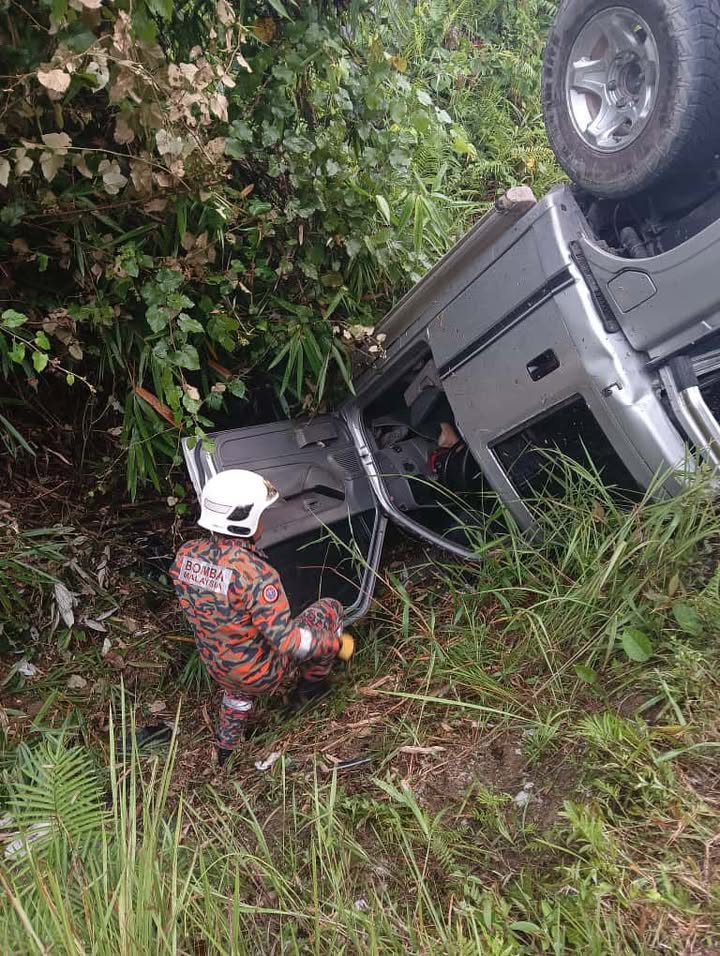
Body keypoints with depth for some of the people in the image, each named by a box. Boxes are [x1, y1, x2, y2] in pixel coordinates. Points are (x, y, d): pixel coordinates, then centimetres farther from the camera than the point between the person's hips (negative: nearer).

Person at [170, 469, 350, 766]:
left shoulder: (185, 554, -15)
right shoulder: (256, 574, -35)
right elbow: (286, 640, -30)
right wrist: (336, 643, -16)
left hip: (215, 667, 6)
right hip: (263, 675, -6)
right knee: (329, 608, 11)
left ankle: (226, 748, 57)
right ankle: (311, 684, 31)